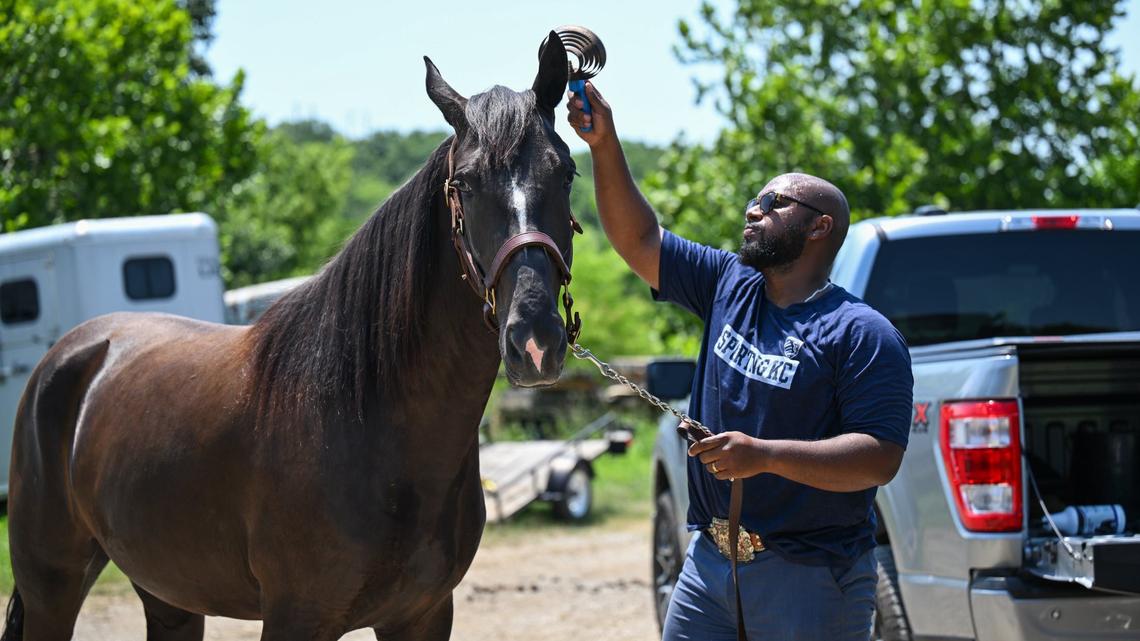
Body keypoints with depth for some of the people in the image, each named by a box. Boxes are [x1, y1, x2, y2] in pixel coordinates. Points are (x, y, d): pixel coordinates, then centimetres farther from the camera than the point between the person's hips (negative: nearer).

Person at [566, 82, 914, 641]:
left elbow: (880, 458, -19)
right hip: (709, 562, 6)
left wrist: (765, 456, -28)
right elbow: (639, 240, 11)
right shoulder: (729, 288, 12)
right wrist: (604, 145, -1)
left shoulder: (862, 334, -10)